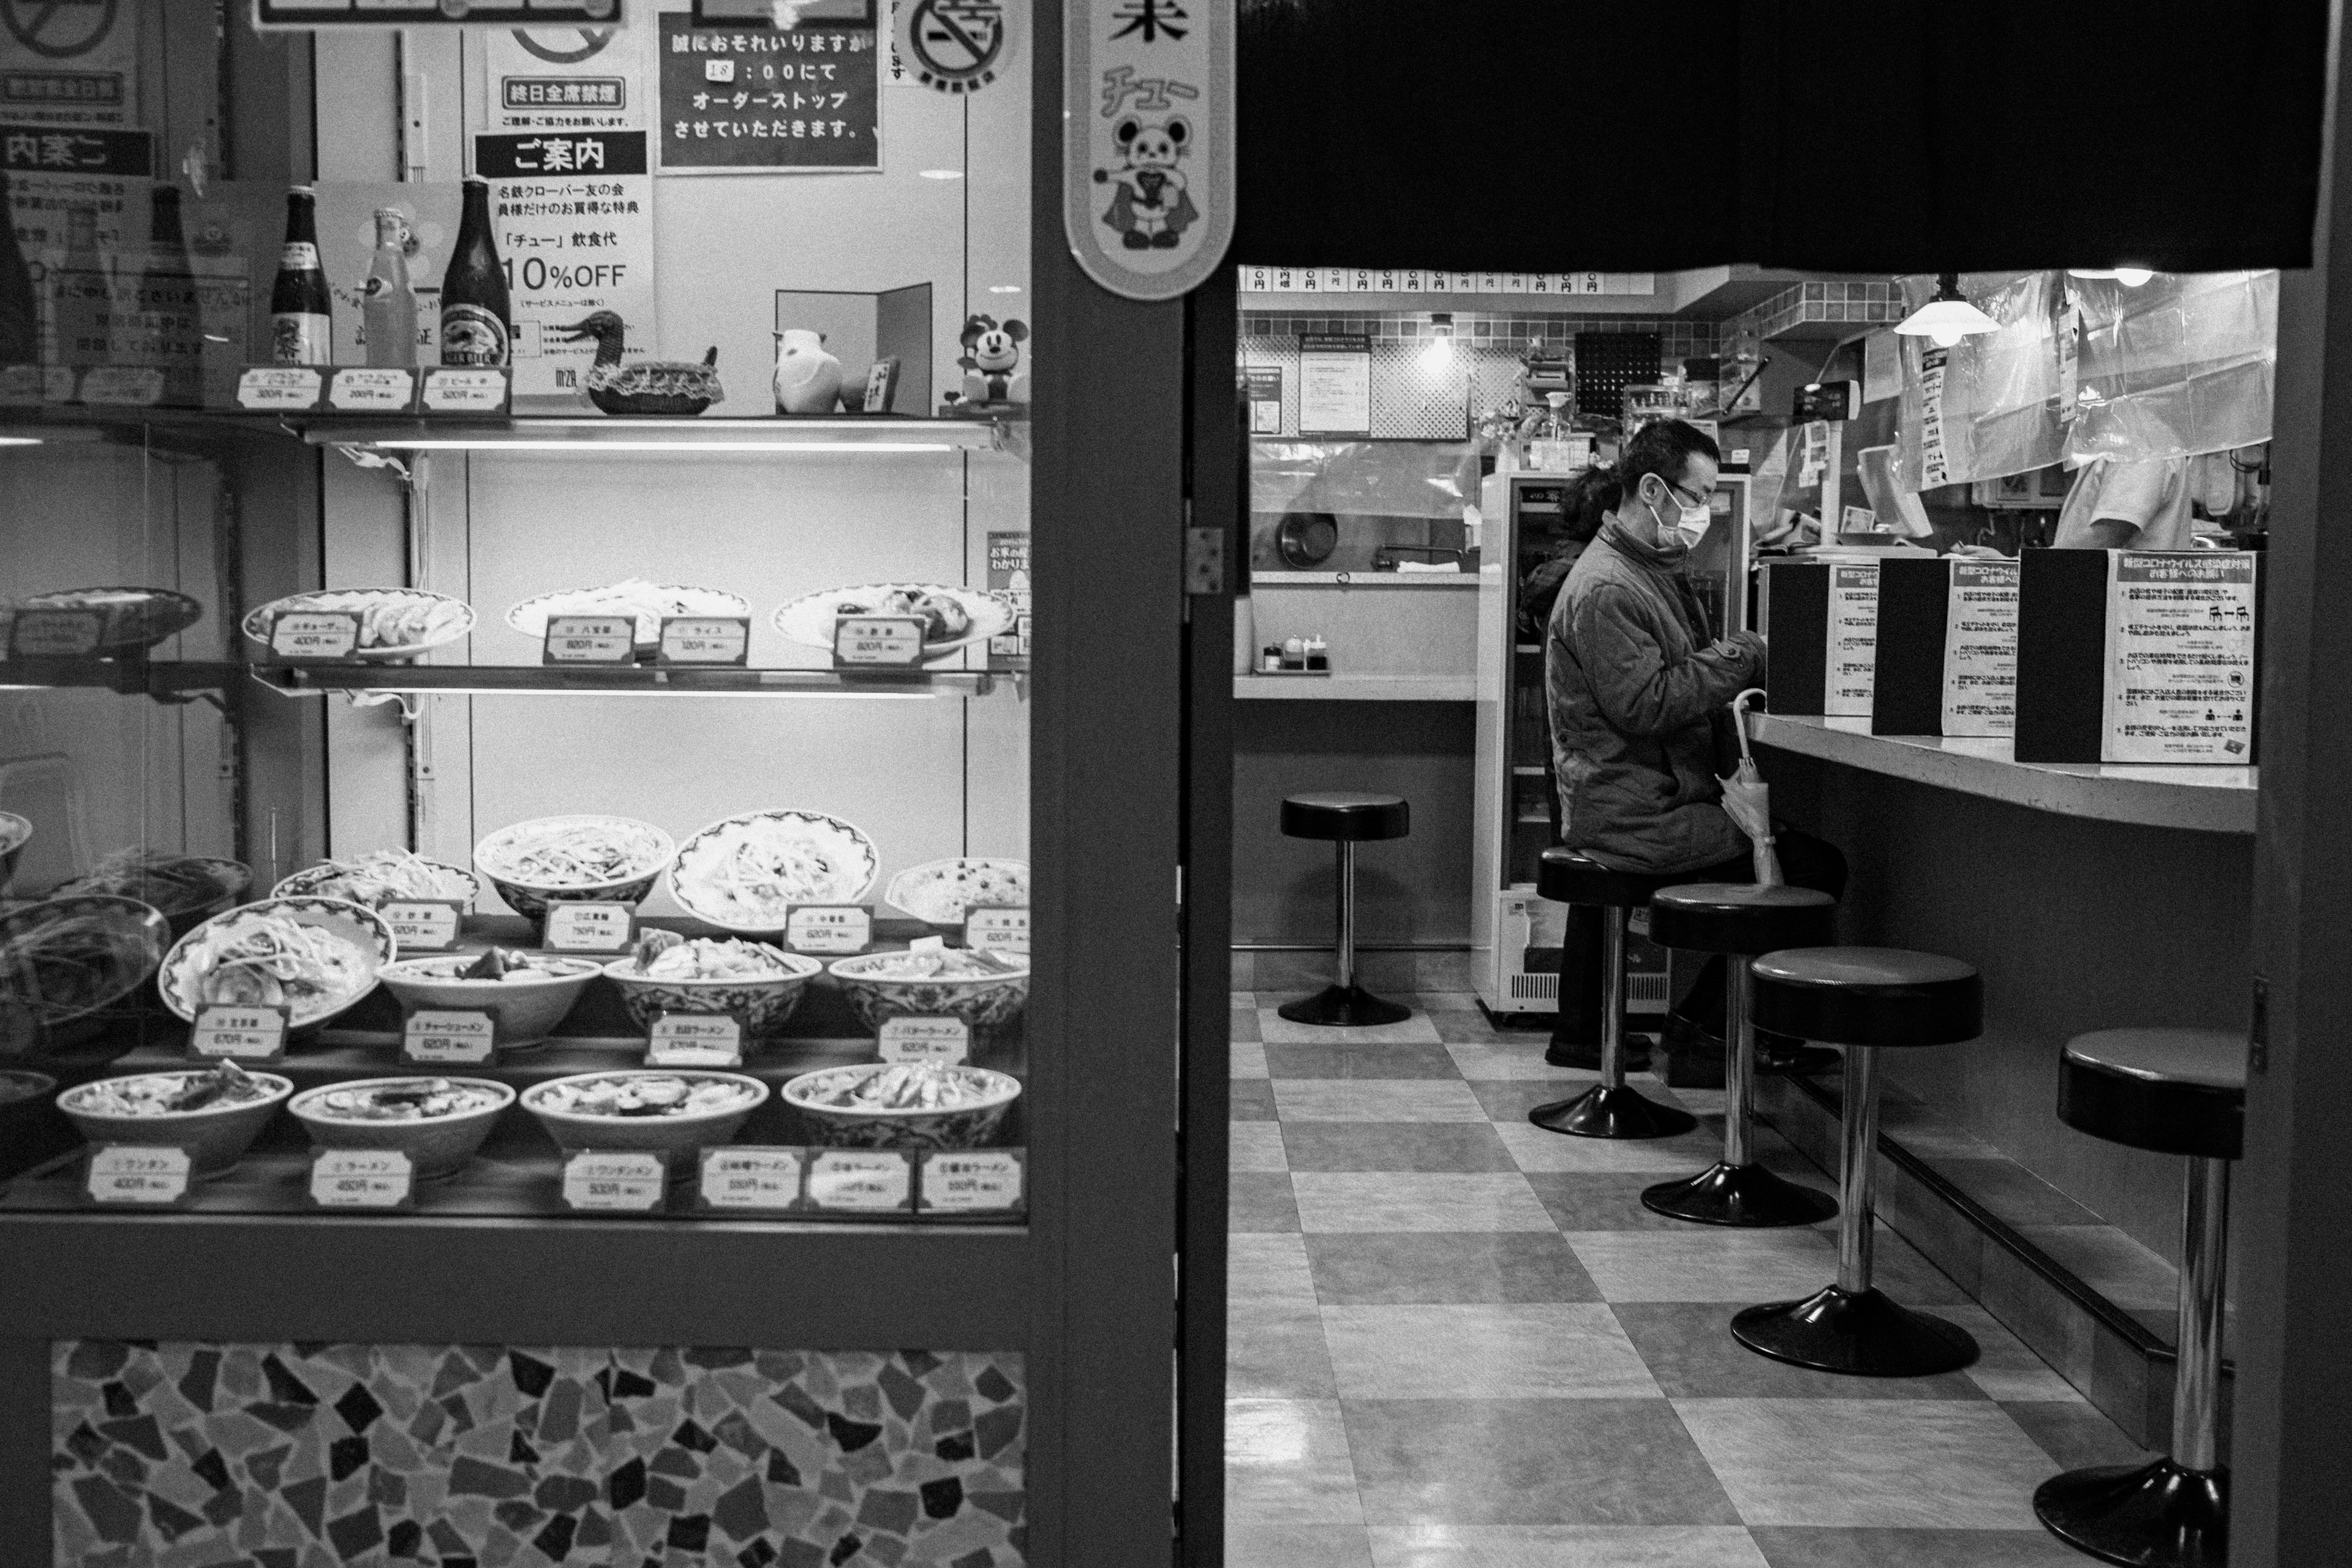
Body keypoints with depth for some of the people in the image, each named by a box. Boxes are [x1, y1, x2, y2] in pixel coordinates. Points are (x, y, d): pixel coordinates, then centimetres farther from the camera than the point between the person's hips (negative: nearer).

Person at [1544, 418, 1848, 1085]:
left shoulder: (1654, 571, 19)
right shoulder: (1606, 590, -17)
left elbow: (1686, 676, 21)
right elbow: (1645, 705, -24)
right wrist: (1741, 659, -16)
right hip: (1636, 816, -11)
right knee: (1815, 867, -11)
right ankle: (1703, 1033, -3)